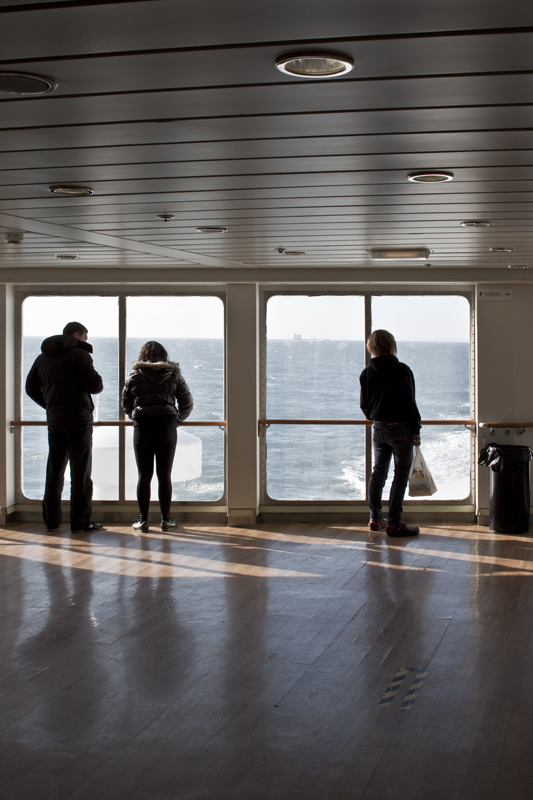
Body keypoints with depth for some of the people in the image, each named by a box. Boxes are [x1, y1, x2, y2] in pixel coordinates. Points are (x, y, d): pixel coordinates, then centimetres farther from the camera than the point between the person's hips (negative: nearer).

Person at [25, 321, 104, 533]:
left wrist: (49, 405, 16)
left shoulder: (42, 358, 13)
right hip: (78, 418, -6)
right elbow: (94, 385, -16)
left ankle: (51, 519, 14)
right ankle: (80, 521, -1)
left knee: (54, 470, 12)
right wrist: (98, 383, 6)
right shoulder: (79, 355, -9)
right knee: (80, 470, -1)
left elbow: (31, 387, 16)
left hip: (54, 419, 6)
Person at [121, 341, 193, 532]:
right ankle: (166, 519, 8)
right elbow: (187, 403, 4)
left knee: (144, 475, 5)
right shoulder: (174, 375, 5)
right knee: (164, 475, 6)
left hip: (142, 427, 0)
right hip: (167, 427, 1)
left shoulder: (134, 375, 3)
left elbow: (126, 404, 8)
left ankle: (143, 520, 6)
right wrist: (177, 418, 19)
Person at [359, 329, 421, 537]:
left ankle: (375, 519, 20)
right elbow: (409, 402, -13)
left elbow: (364, 405, 10)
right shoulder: (401, 370, -12)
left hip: (378, 428, 5)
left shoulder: (366, 373, 4)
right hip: (400, 428, -5)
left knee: (378, 472, 15)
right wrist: (415, 430, -8)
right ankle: (394, 523, -4)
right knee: (401, 474, -1)